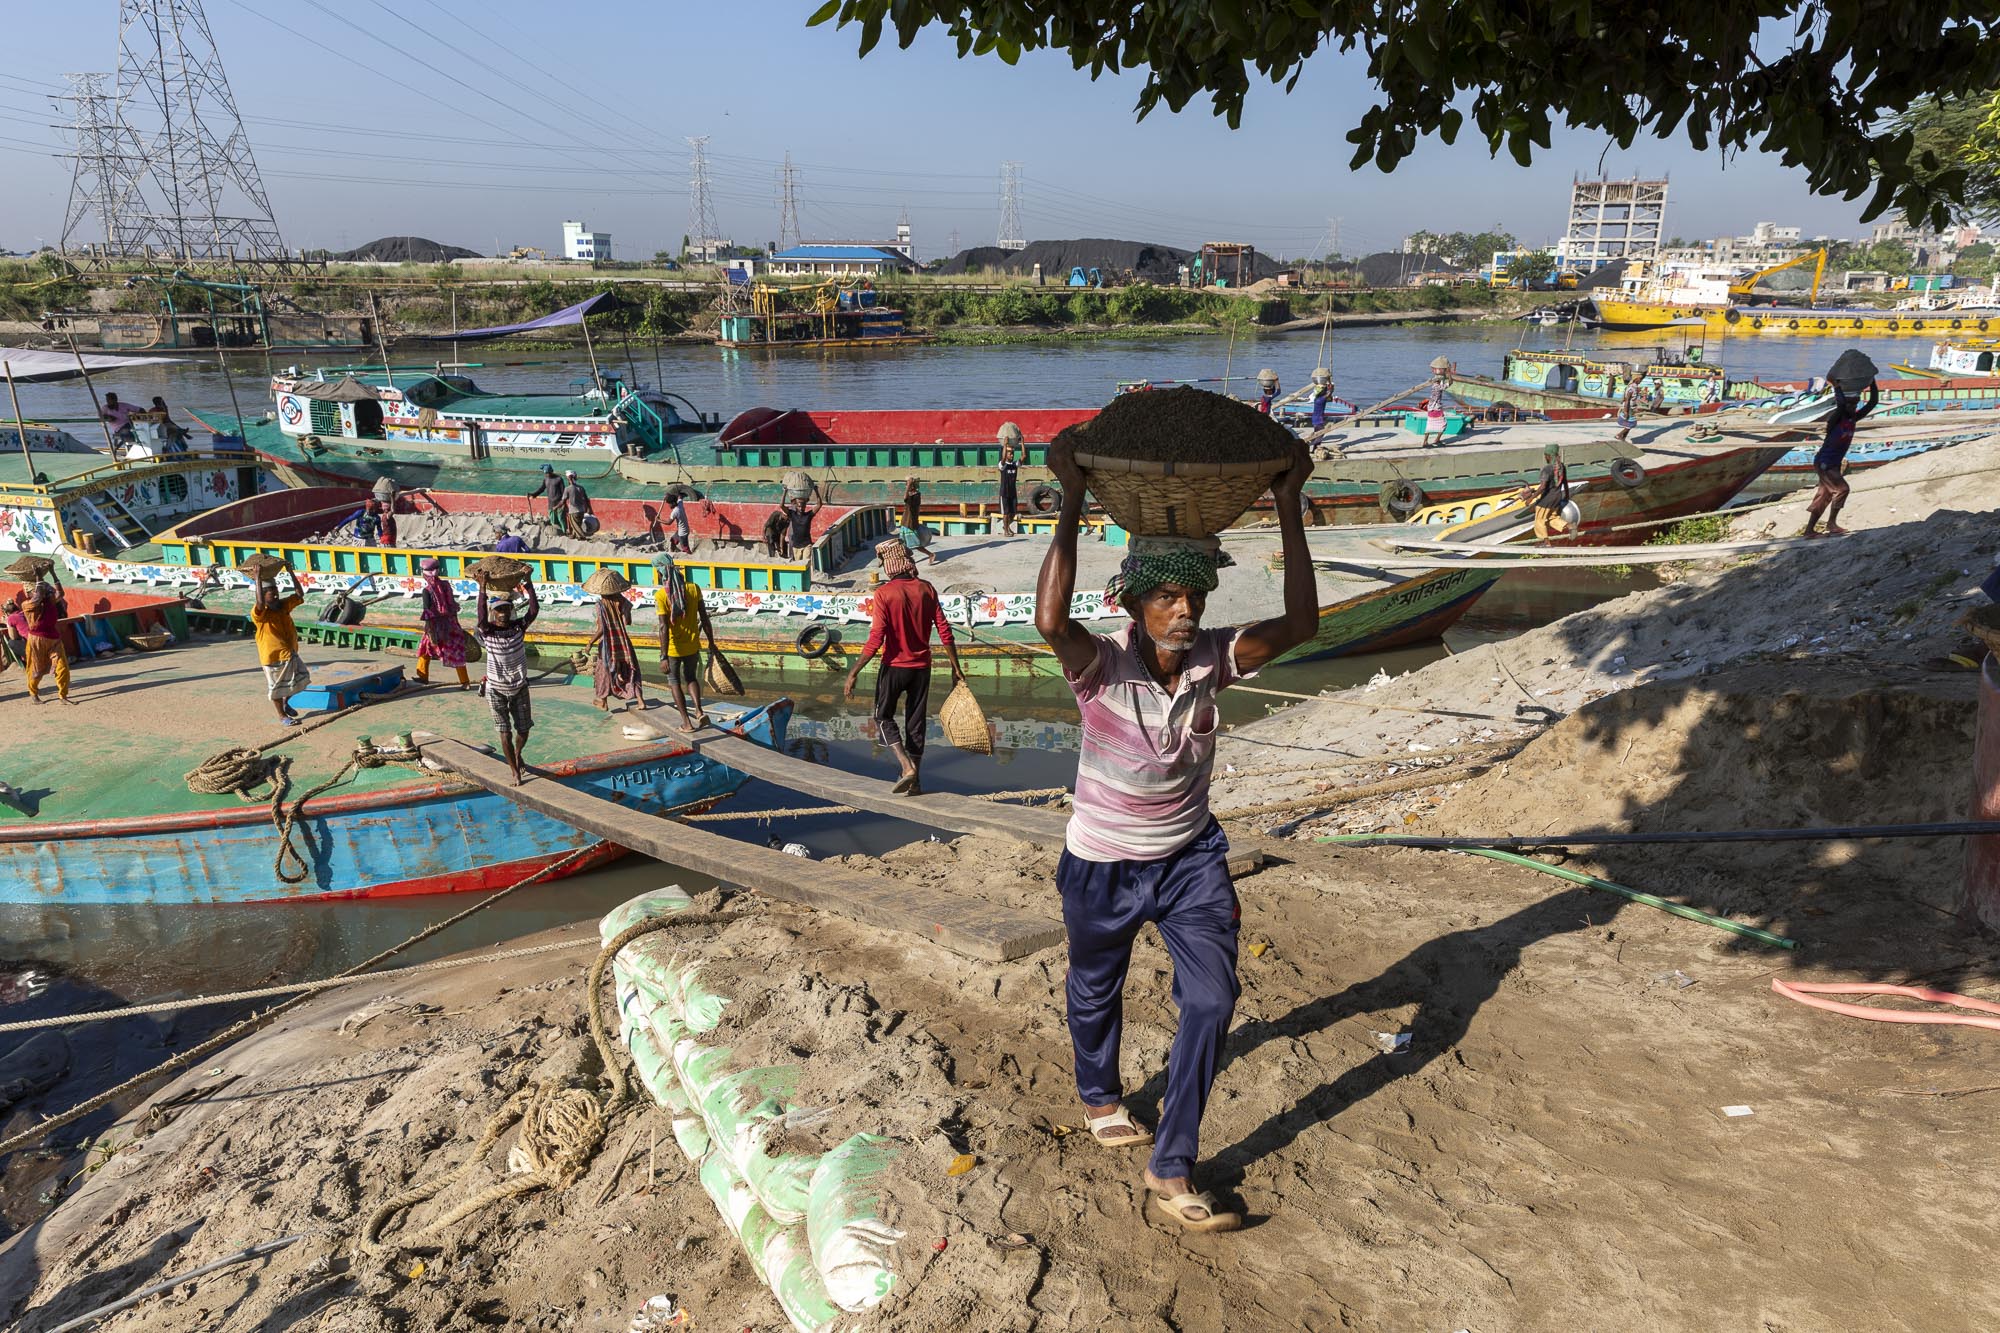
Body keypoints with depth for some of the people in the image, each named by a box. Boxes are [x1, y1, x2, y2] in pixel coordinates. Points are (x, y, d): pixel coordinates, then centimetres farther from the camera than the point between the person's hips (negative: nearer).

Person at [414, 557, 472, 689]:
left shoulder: (427, 590, -14)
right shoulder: (446, 585, 0)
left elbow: (427, 613, -16)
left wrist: (430, 631, -14)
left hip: (436, 625, -4)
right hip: (450, 623, 4)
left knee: (426, 648, 19)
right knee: (456, 653, 7)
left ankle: (423, 677, 28)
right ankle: (465, 682, 5)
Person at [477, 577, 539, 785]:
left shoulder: (519, 626, -6)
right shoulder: (487, 630, -13)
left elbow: (534, 610, -22)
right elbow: (481, 618, -35)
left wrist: (529, 585, -30)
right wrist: (482, 590, -44)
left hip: (519, 688, 2)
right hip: (496, 690, -2)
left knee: (523, 730, 13)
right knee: (505, 733, 1)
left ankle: (517, 753, 45)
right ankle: (516, 773, 14)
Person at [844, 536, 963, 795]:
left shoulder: (884, 593, -14)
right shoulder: (927, 590, -1)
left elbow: (876, 639, -19)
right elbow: (944, 631, -1)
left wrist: (854, 672, -14)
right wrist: (956, 667, 7)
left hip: (894, 667, -4)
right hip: (921, 667, 4)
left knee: (883, 717, 13)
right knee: (916, 722, 13)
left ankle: (907, 766, -6)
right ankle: (915, 782, 18)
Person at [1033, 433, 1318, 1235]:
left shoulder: (1212, 662, -13)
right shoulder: (1102, 669, -26)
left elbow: (1299, 623, -24)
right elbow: (1050, 621, -47)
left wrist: (1289, 507, -26)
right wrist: (1071, 506, -45)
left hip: (1191, 858, 3)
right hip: (1102, 866, -2)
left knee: (1212, 999, -8)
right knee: (1096, 991, 20)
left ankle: (1170, 1171, 5)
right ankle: (1099, 1097, 52)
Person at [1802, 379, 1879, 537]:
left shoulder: (1853, 418, 5)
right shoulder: (1836, 418, -15)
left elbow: (1873, 403, 6)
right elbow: (1841, 403, -34)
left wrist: (1872, 384, -1)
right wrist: (1836, 385, -24)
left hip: (1834, 464, 8)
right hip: (1823, 462, -8)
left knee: (1824, 495, 7)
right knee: (1841, 488, -16)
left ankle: (1809, 530, 10)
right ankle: (1831, 523, -6)